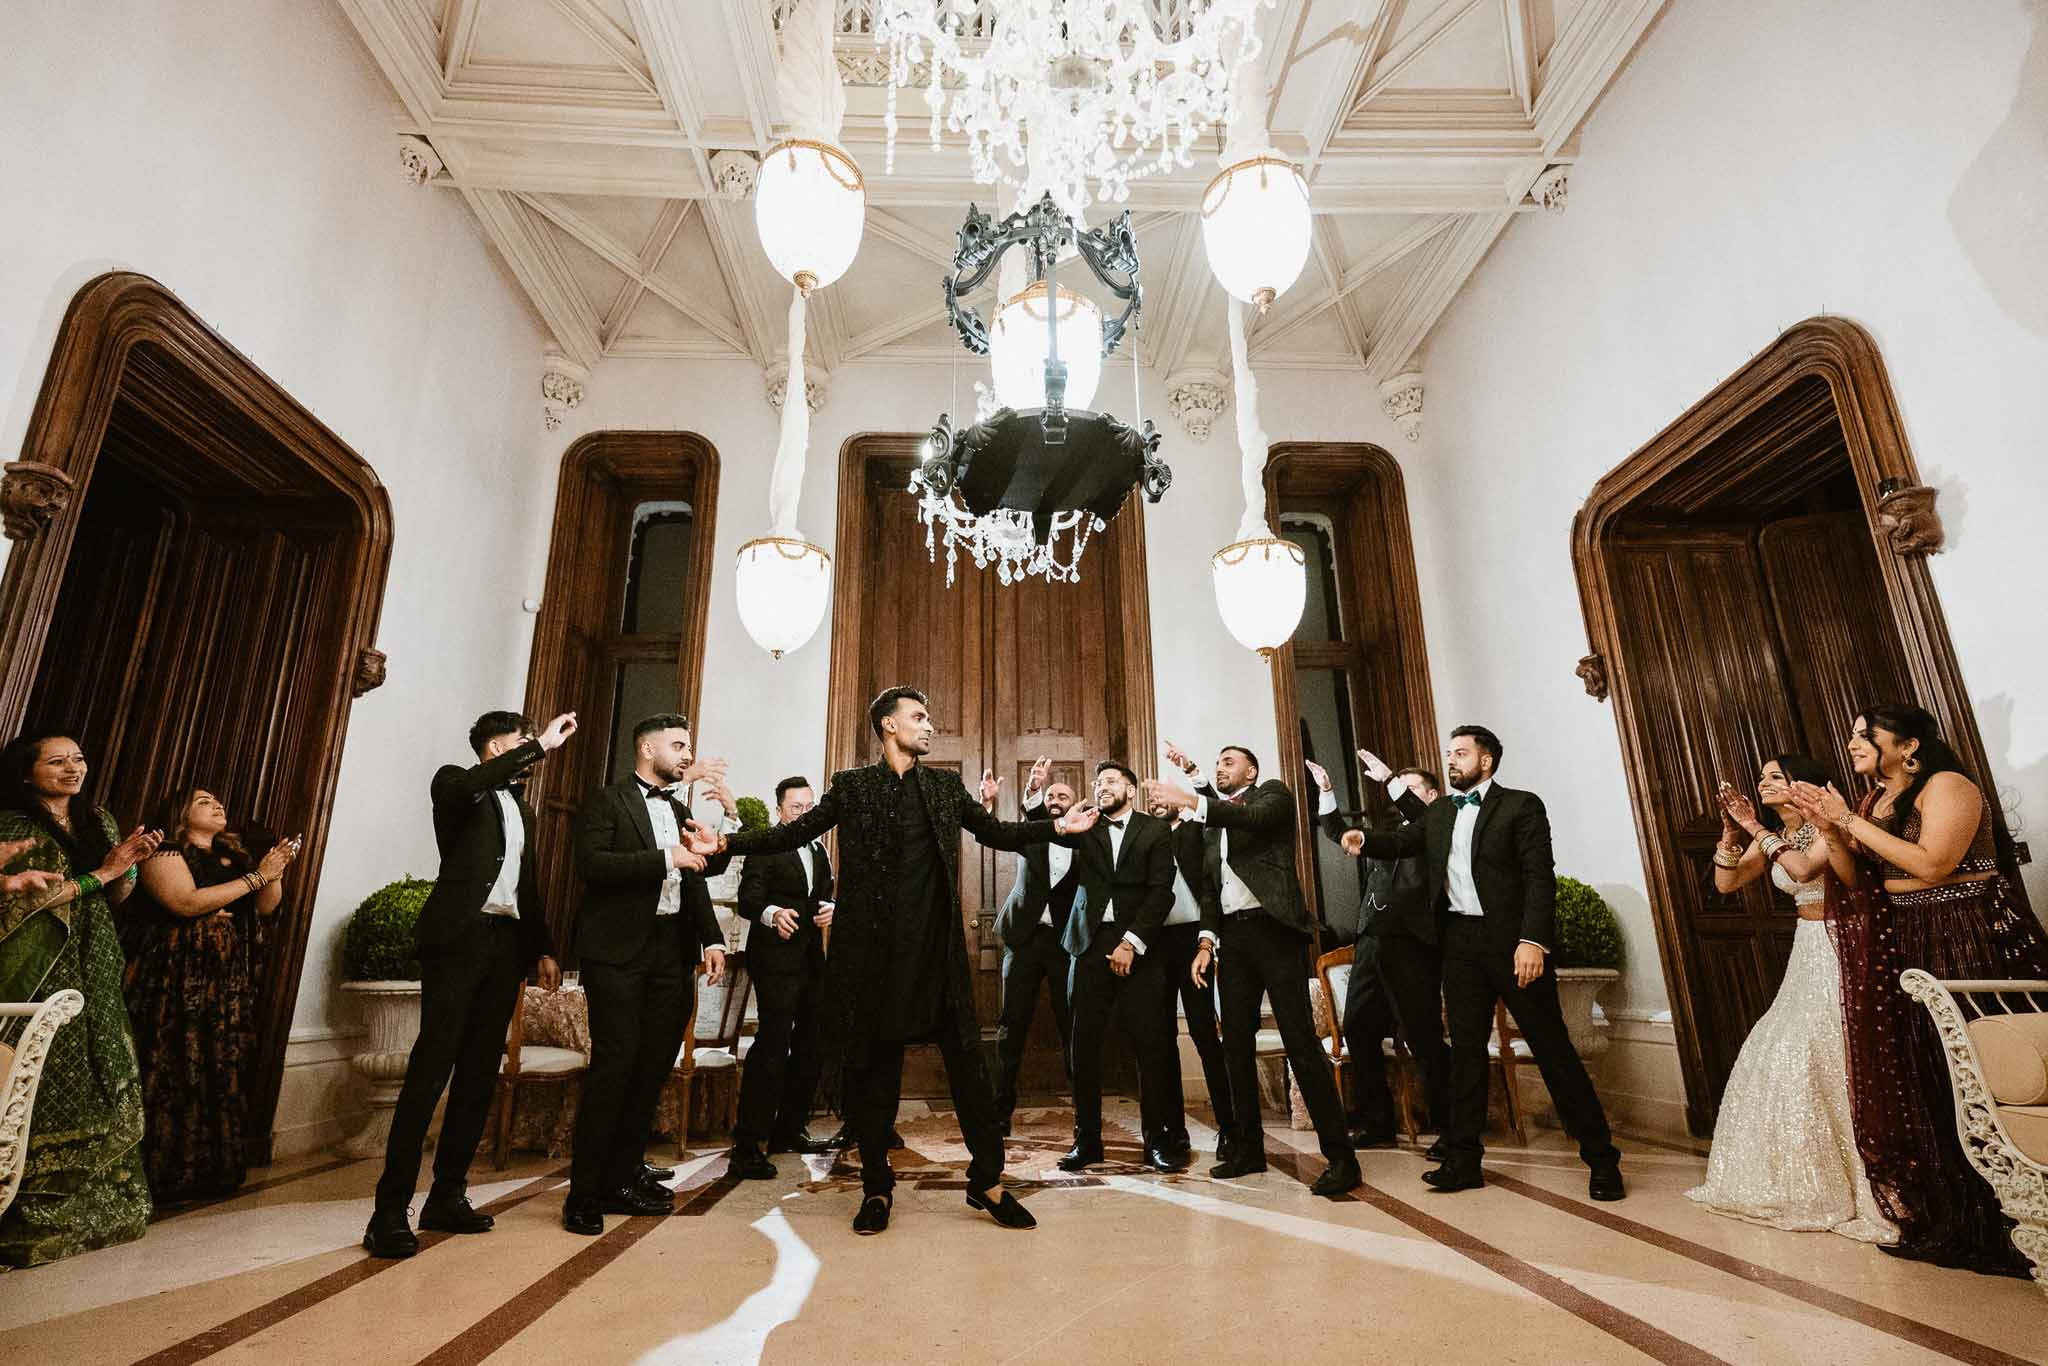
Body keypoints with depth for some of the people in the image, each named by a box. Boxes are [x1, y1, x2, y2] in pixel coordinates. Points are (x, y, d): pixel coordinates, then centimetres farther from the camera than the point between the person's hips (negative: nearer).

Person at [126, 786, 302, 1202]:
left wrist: (275, 873, -2)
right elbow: (187, 902, -16)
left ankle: (216, 1171, 11)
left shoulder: (236, 856, 18)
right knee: (175, 1075, -5)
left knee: (224, 1073, 5)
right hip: (180, 980, -6)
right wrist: (257, 875, -15)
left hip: (232, 983, 6)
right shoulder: (166, 853, -2)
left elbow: (266, 908, 15)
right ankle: (166, 1176, 3)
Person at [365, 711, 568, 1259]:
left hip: (506, 944, 7)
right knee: (430, 1069, -8)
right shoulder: (455, 783, 2)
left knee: (480, 1072, 8)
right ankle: (390, 1209, -1)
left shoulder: (521, 807, 21)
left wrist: (543, 948, 17)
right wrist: (541, 744, -25)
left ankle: (448, 1196, 17)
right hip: (459, 937, -7)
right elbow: (471, 784, -26)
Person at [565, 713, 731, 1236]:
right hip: (619, 953, -6)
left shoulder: (679, 811, 18)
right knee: (613, 1065, -7)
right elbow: (591, 863, -17)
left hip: (672, 954, 6)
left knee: (654, 1067, 9)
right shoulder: (606, 801, -1)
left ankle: (624, 1176, 22)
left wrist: (713, 939, 6)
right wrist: (665, 858, -20)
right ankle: (584, 1192, 5)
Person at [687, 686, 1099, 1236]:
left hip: (938, 947, 2)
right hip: (874, 948, -1)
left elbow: (995, 832, 13)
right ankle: (877, 1186, 25)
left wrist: (1056, 827, 0)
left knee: (967, 1060, 3)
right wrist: (726, 843, -6)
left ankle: (987, 1180, 18)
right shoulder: (852, 786, 5)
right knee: (874, 1067, 8)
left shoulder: (945, 785, 11)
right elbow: (796, 832, 5)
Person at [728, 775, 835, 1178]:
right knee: (773, 1044, -14)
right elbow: (747, 900, -16)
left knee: (810, 1047, 13)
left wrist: (830, 909, -4)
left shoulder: (819, 853, 17)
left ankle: (789, 1130, 27)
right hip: (776, 959, -8)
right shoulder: (765, 847, -6)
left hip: (811, 960, 8)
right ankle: (746, 1148, -8)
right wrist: (773, 914, -36)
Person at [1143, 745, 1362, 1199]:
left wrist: (1189, 800, -26)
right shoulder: (1215, 822, 21)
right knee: (1237, 1043, 8)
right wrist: (1206, 941, 4)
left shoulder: (1272, 793, 5)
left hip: (1273, 927, -6)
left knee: (1301, 1040, -8)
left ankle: (1339, 1155, -2)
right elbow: (1210, 887, 17)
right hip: (1232, 936, 6)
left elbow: (1255, 819, -19)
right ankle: (1247, 1146, 19)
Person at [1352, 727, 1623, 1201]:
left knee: (1552, 1048, 2)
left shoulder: (1521, 806, -2)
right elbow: (1398, 843, 12)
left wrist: (1533, 940, -20)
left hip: (1513, 943, -5)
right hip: (1460, 944, 5)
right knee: (1466, 1050, 9)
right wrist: (1362, 837, -9)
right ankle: (1463, 1160, 17)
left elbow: (1540, 878, -10)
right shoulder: (1439, 813, 15)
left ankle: (1601, 1158, 17)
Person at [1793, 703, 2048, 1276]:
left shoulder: (1947, 785, -10)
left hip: (1971, 937, -8)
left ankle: (1995, 1227, 10)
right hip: (1905, 946, 8)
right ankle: (1939, 1219, 22)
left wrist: (1850, 821, -18)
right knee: (1917, 1077, 11)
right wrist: (1829, 828, -8)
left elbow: (1931, 864, -23)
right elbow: (1856, 881, 6)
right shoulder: (1872, 801, 12)